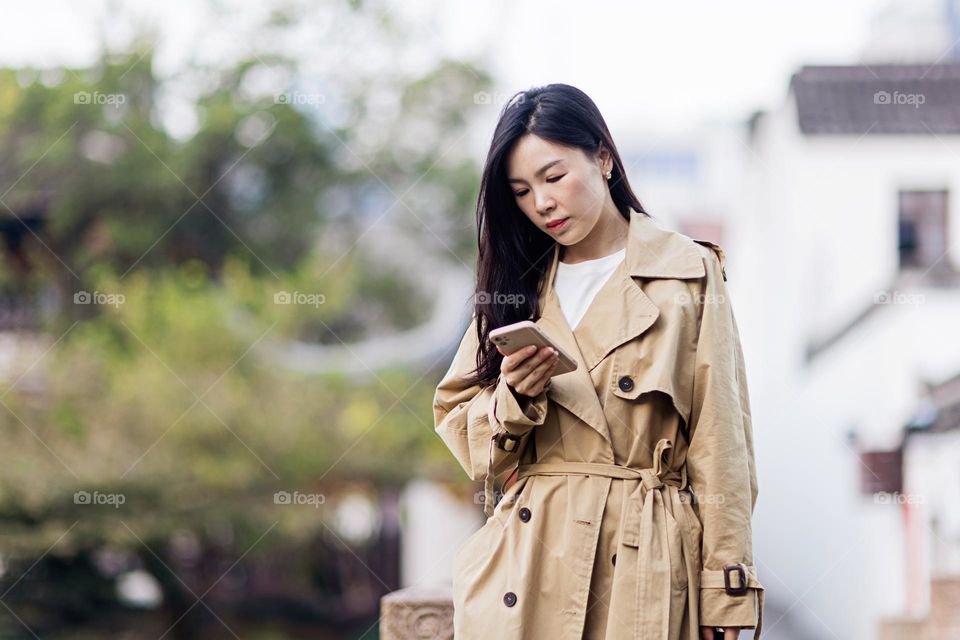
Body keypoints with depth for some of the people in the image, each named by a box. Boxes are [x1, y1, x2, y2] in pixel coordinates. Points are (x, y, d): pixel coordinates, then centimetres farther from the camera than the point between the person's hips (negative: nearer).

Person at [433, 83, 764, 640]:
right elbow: (458, 423, 13)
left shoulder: (689, 275, 2)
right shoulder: (516, 283, 14)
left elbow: (719, 448, -2)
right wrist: (516, 396, -9)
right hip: (525, 567, 3)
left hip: (645, 572, -3)